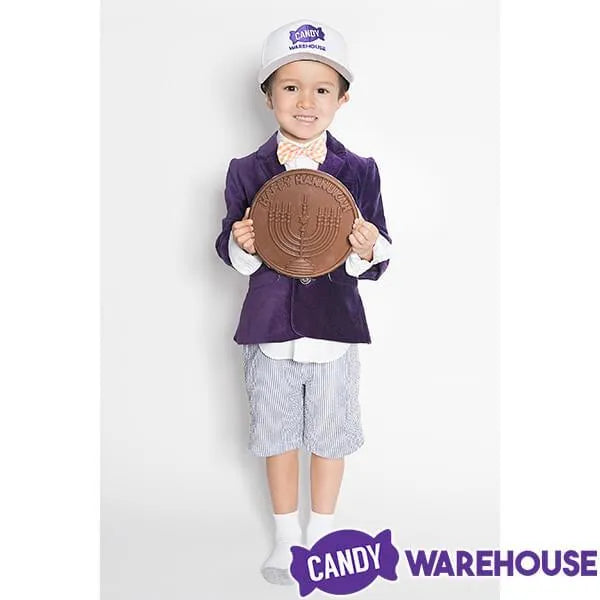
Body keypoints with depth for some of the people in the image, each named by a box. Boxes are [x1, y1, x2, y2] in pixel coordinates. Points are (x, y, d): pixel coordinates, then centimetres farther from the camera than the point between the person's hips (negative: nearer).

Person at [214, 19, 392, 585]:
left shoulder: (359, 171, -4)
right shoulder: (246, 172, -3)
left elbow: (377, 260, -2)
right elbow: (230, 253, 0)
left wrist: (369, 251, -24)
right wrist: (241, 245, -22)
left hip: (334, 329, 0)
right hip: (269, 330, 1)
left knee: (330, 436, 14)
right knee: (276, 433, 16)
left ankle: (321, 534, 38)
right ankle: (285, 534, 38)